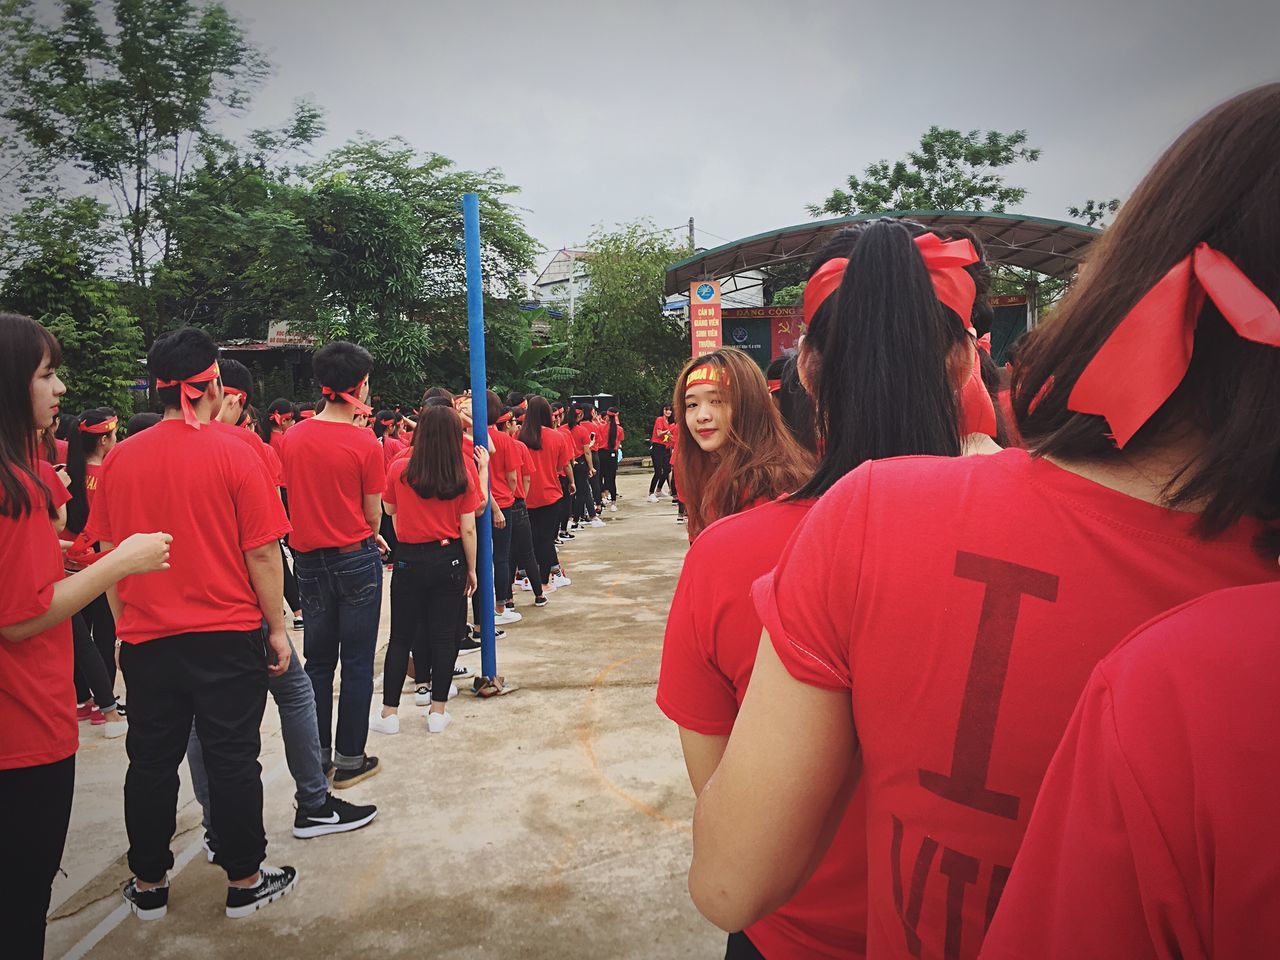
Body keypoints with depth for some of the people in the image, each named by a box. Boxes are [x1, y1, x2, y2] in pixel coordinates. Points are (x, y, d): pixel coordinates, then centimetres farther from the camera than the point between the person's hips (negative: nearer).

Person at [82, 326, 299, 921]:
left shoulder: (120, 459, 0)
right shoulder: (232, 454, -11)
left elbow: (107, 553, 7)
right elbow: (262, 554, -11)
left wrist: (124, 626, 18)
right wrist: (277, 627, -2)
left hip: (146, 638, 4)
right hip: (228, 635, -3)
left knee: (151, 761, 15)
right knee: (233, 759, 8)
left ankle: (149, 885, 29)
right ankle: (244, 881, 20)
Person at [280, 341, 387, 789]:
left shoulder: (292, 437, 0)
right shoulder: (364, 443, -14)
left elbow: (294, 497, 8)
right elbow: (373, 514, -9)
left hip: (310, 561, 5)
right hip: (356, 559, -5)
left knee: (317, 661, 15)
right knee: (356, 664, 6)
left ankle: (316, 756, 24)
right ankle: (349, 760, 14)